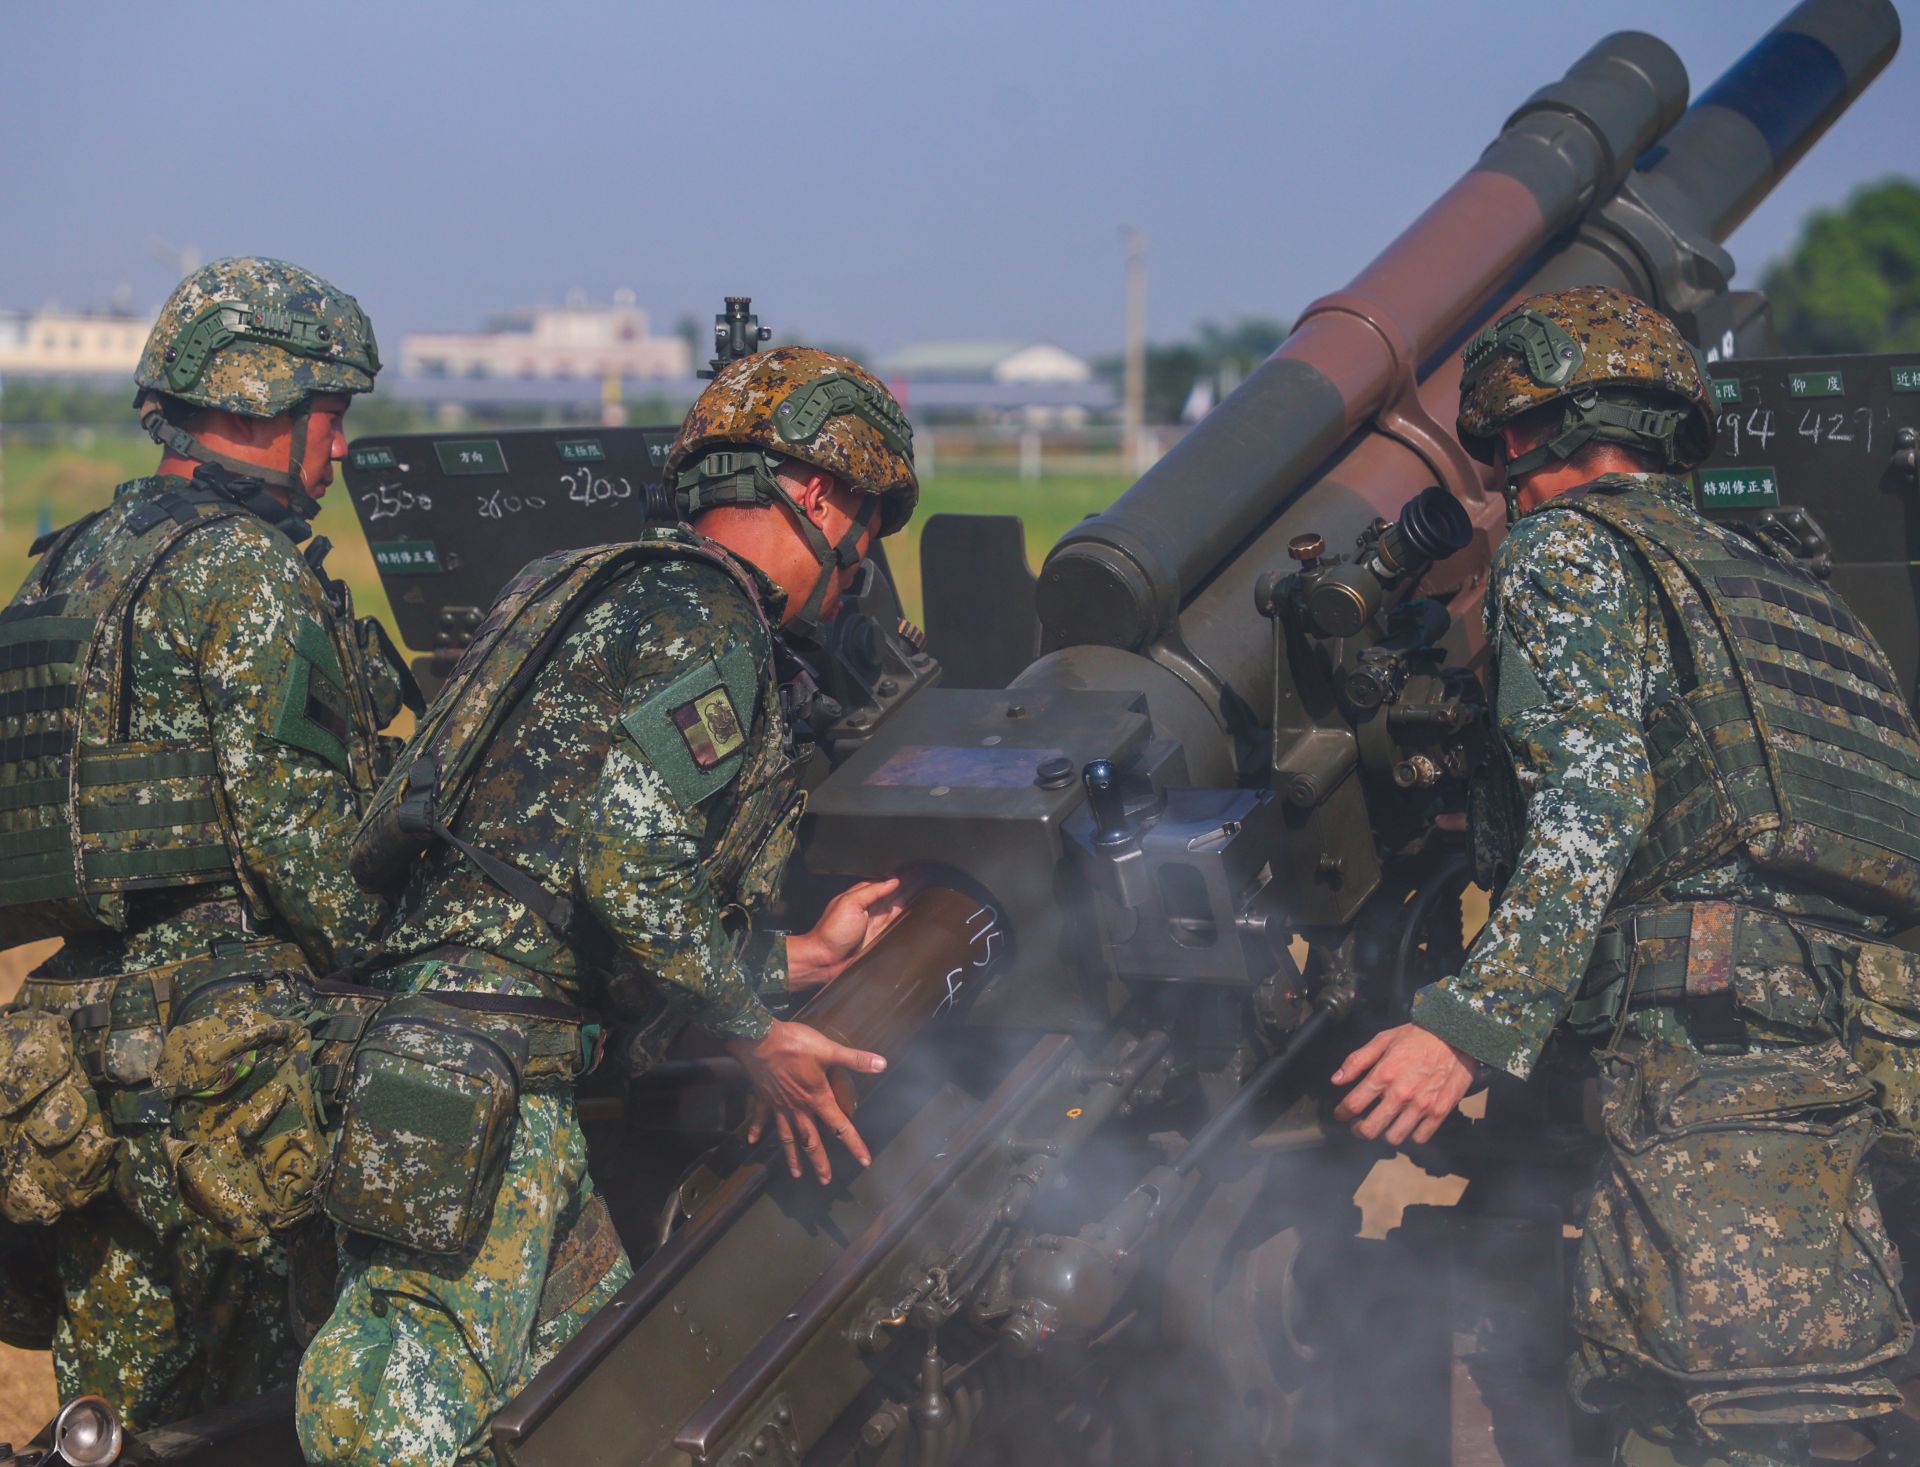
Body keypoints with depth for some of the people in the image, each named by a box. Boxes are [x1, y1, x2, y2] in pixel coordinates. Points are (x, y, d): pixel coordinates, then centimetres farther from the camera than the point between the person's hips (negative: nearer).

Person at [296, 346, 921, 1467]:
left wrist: (800, 957, 25)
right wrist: (758, 1038, -9)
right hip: (487, 1059, -10)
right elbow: (631, 861, -19)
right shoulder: (699, 615, -6)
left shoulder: (628, 598, 25)